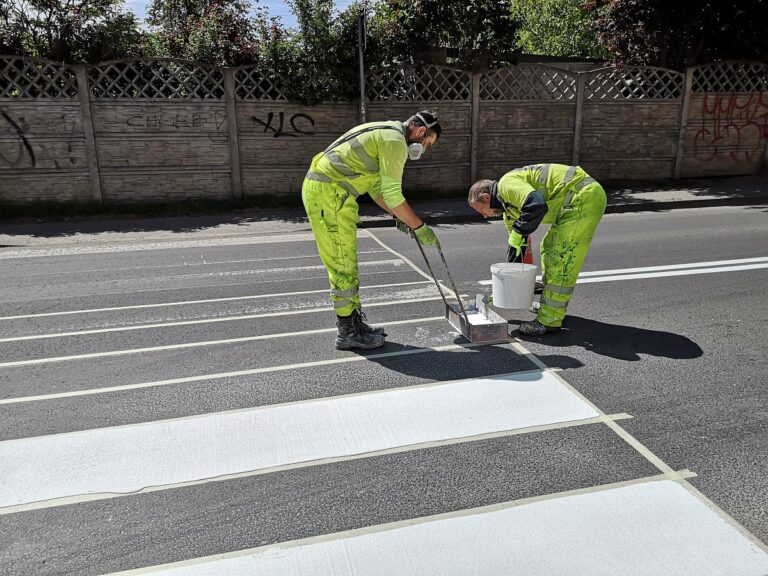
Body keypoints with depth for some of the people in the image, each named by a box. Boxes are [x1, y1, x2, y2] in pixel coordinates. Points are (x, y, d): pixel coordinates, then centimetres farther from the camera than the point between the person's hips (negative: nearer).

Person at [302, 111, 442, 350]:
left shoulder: (384, 133, 21)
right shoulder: (396, 141, -12)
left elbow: (376, 186, 25)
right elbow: (393, 195, -15)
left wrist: (399, 215, 19)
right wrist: (420, 227, -7)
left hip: (323, 188, 11)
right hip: (328, 192, -11)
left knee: (346, 262, 14)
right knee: (342, 264, -4)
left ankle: (354, 321, 23)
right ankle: (347, 331, 5)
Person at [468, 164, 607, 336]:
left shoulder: (507, 183, -11)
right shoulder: (509, 204, 19)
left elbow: (537, 205, -30)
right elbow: (515, 251, 24)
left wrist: (518, 232, -14)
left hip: (583, 197, -11)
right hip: (586, 197, 11)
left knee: (560, 258, -8)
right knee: (549, 249, 20)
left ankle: (549, 320, -2)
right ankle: (554, 305, 31)